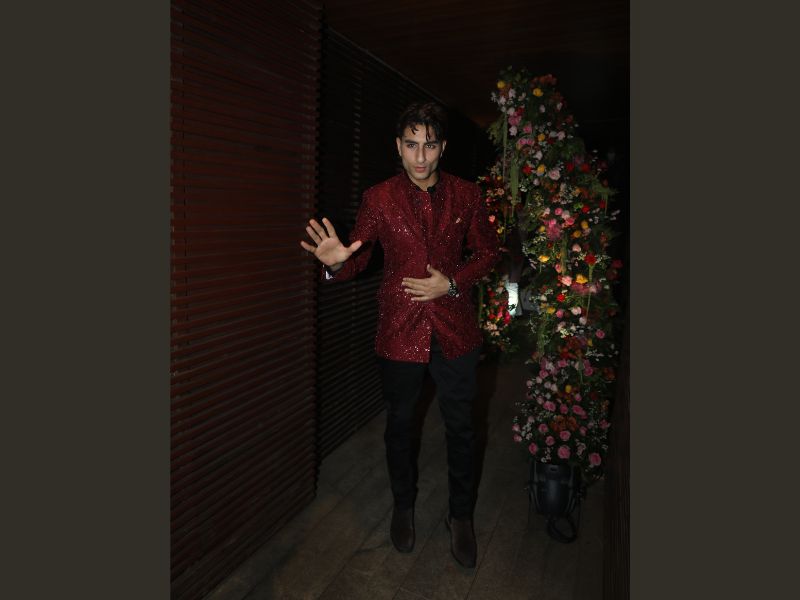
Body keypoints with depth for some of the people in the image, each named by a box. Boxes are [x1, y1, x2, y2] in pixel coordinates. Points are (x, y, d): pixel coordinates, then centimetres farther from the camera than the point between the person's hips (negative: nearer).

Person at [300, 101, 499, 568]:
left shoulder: (466, 194, -1)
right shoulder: (379, 198, -3)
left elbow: (489, 251, 4)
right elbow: (360, 259, -2)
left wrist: (453, 282, -12)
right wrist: (337, 262, -26)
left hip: (456, 329, 1)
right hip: (400, 331, 0)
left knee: (461, 427, 12)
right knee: (400, 423, 17)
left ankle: (462, 516, 35)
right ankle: (404, 506, 42)